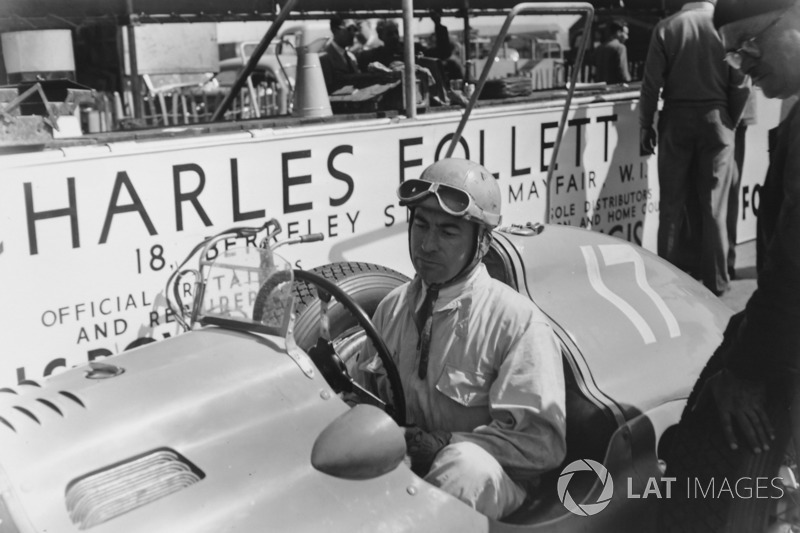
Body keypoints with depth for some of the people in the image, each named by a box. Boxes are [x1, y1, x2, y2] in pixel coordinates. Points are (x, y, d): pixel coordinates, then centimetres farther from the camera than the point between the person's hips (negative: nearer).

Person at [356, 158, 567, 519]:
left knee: (468, 464, -38)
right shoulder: (393, 307, 10)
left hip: (482, 480, -4)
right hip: (399, 466, 4)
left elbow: (543, 439, -12)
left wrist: (445, 445, -19)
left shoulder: (517, 320, -8)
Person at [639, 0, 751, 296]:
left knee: (672, 205, 7)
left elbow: (652, 82, -4)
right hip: (715, 119, 0)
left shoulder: (667, 27, -2)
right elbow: (741, 85, -3)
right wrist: (730, 122, 11)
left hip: (676, 119, 0)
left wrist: (646, 124, 4)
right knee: (714, 208, 6)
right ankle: (715, 282, 12)